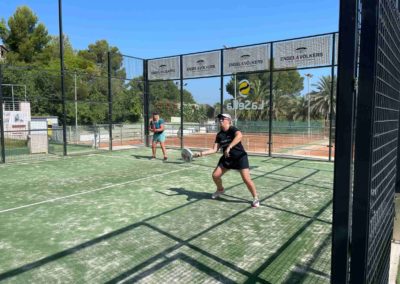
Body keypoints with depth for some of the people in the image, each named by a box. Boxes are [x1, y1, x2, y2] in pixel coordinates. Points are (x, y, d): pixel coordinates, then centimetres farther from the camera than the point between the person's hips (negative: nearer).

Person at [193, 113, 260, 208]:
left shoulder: (233, 129, -17)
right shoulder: (219, 135, 1)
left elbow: (239, 136, -40)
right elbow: (214, 149, 0)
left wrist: (229, 147, -47)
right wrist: (201, 153, -10)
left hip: (240, 157, -6)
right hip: (227, 158, 6)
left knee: (246, 179, -16)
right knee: (215, 175, 4)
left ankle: (255, 198, 7)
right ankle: (220, 190, 35)